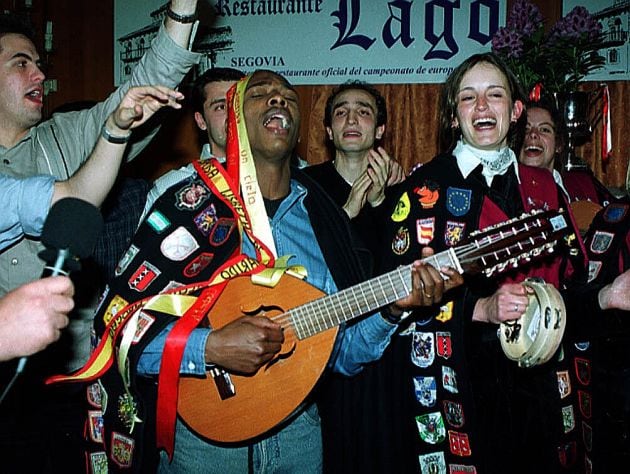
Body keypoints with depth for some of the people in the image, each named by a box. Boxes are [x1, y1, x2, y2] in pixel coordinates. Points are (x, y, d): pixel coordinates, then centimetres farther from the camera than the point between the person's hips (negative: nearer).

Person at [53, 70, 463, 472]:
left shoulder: (324, 218, 3)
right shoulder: (189, 204, -9)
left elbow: (343, 353, 5)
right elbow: (117, 323, -13)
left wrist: (391, 309, -12)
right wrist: (209, 348, -25)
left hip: (298, 431, 4)